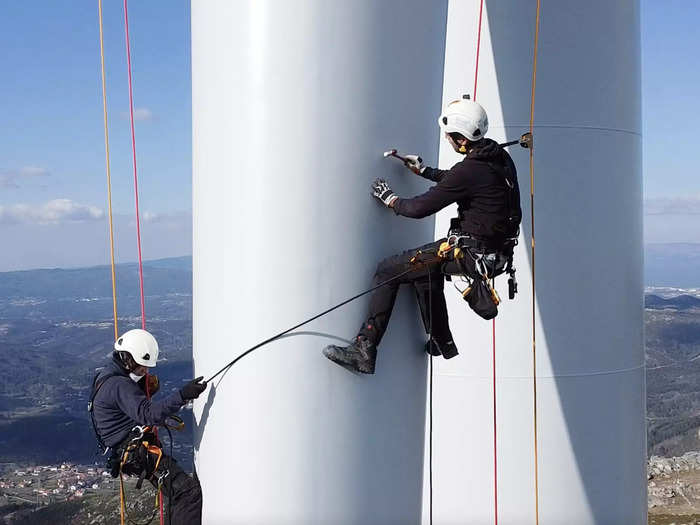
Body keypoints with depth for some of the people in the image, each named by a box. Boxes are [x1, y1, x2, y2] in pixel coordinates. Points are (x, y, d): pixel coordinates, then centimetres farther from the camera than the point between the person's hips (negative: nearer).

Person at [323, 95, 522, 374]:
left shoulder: (470, 169, -23)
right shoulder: (501, 156, 4)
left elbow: (421, 208, -16)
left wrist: (389, 198, 2)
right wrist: (425, 170, 30)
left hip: (471, 255, -9)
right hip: (497, 251, 9)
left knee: (387, 270, -4)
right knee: (423, 268, 32)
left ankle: (364, 350, -4)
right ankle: (441, 342, 42)